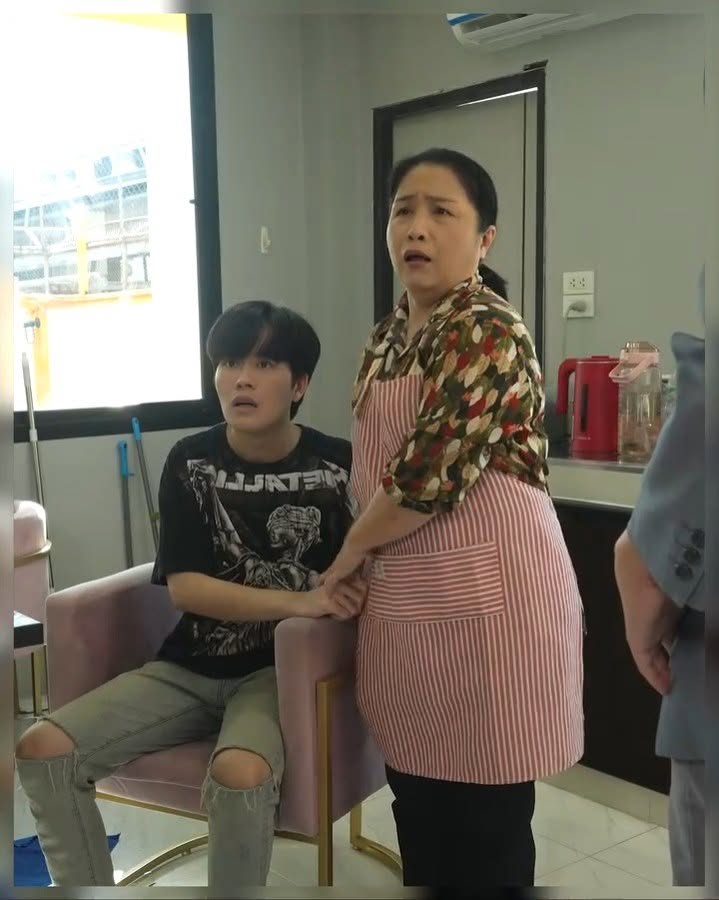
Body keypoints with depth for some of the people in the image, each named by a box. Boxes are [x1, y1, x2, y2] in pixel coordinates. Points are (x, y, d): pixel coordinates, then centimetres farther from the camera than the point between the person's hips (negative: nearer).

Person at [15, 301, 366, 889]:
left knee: (240, 775, -35)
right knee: (42, 748, -13)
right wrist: (297, 601, -22)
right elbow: (184, 587, -9)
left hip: (284, 668, -3)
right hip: (190, 666, 4)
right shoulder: (191, 462, -1)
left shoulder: (338, 465, -8)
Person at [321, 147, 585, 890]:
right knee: (416, 794, 19)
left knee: (485, 812, 6)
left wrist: (348, 554, -7)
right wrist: (364, 562, 8)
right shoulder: (388, 335, 11)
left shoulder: (488, 333, -16)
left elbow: (428, 473, -22)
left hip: (485, 593, -8)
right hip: (407, 596, 8)